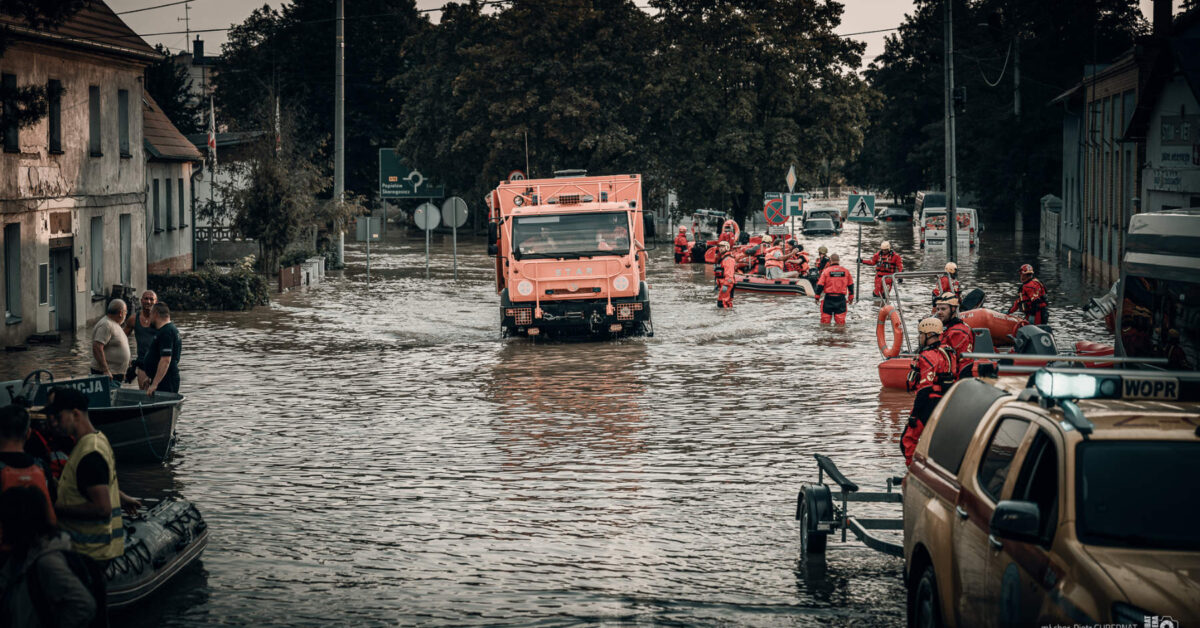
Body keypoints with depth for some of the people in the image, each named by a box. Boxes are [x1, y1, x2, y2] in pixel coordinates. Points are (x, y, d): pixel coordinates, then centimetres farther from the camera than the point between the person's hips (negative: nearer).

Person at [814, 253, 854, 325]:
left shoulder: (826, 271, -6)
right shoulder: (845, 271, 3)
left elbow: (820, 285, -5)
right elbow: (850, 285, 11)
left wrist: (817, 296, 5)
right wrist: (851, 297, 21)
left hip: (829, 297, -2)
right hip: (841, 298, 2)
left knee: (825, 319, 8)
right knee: (840, 321, 5)